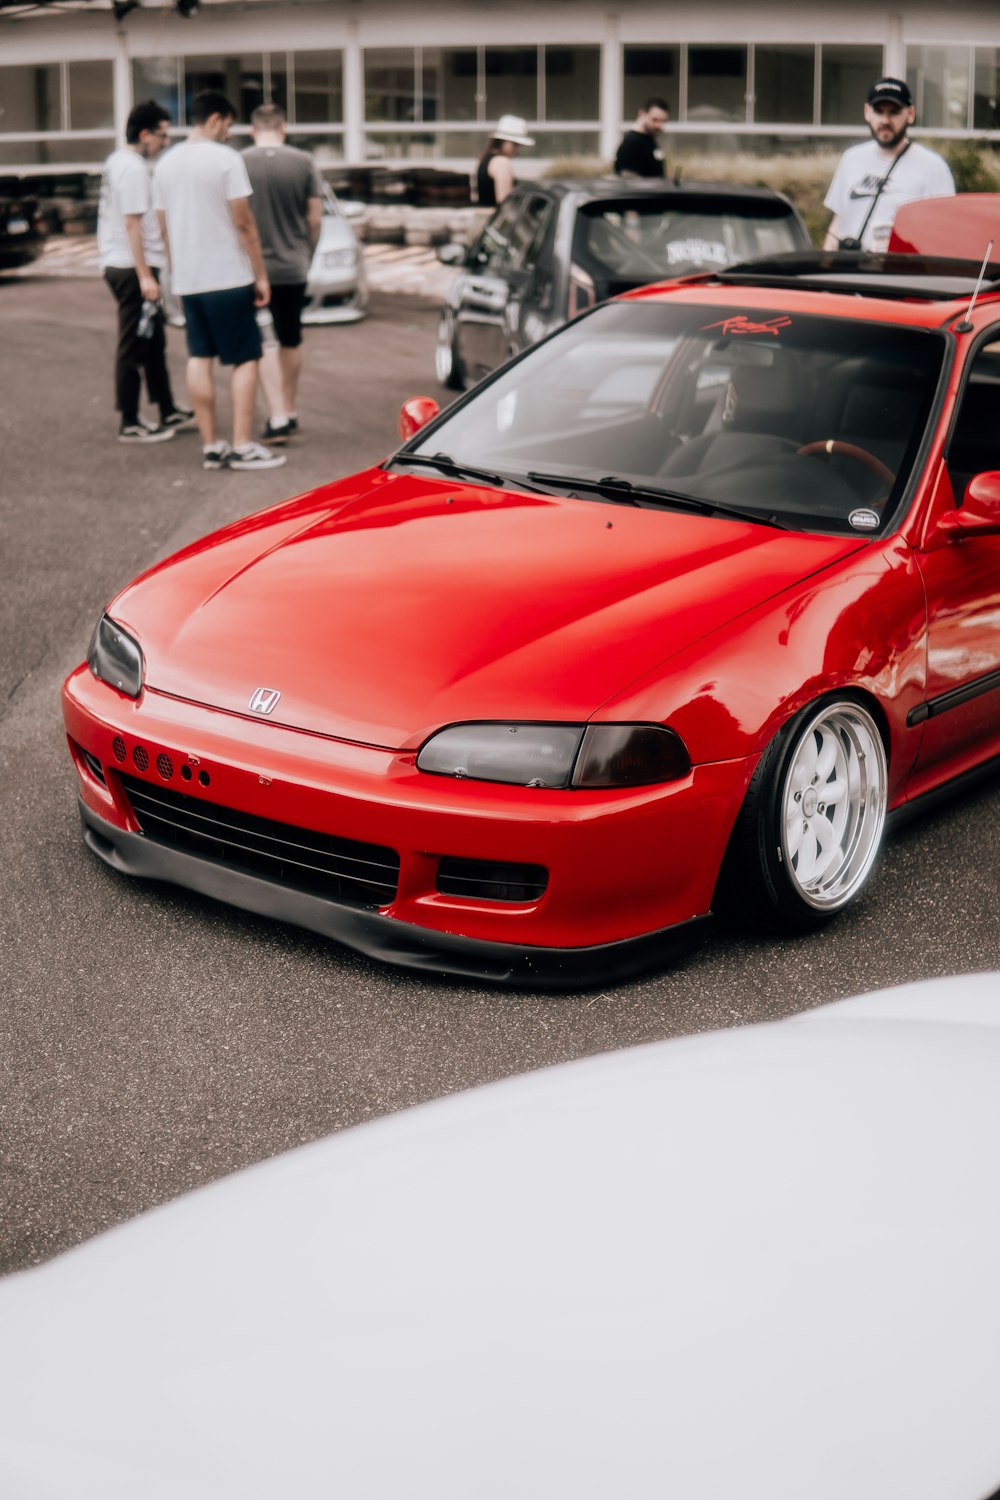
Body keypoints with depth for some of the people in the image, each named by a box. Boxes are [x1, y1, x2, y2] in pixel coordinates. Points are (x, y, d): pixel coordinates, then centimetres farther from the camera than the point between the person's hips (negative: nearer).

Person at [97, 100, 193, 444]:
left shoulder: (118, 161, 15)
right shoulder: (133, 168, -16)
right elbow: (132, 224, -22)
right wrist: (145, 275, -23)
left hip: (117, 264, 10)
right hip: (133, 266, -10)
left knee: (154, 342, 17)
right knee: (134, 347, -4)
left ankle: (168, 413, 25)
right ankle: (129, 424, 1)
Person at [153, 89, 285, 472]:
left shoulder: (166, 163, 10)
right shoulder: (225, 158, -10)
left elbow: (164, 227, 13)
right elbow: (243, 223, -12)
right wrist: (261, 275, -6)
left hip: (187, 279, 6)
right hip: (228, 277, -6)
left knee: (199, 359, 8)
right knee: (245, 359, 0)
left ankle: (210, 445, 9)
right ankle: (242, 446, -4)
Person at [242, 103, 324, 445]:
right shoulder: (304, 163, -3)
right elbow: (315, 218, -1)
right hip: (294, 266, 2)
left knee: (265, 343, 0)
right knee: (291, 341, 16)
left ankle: (277, 419, -10)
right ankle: (290, 411, 27)